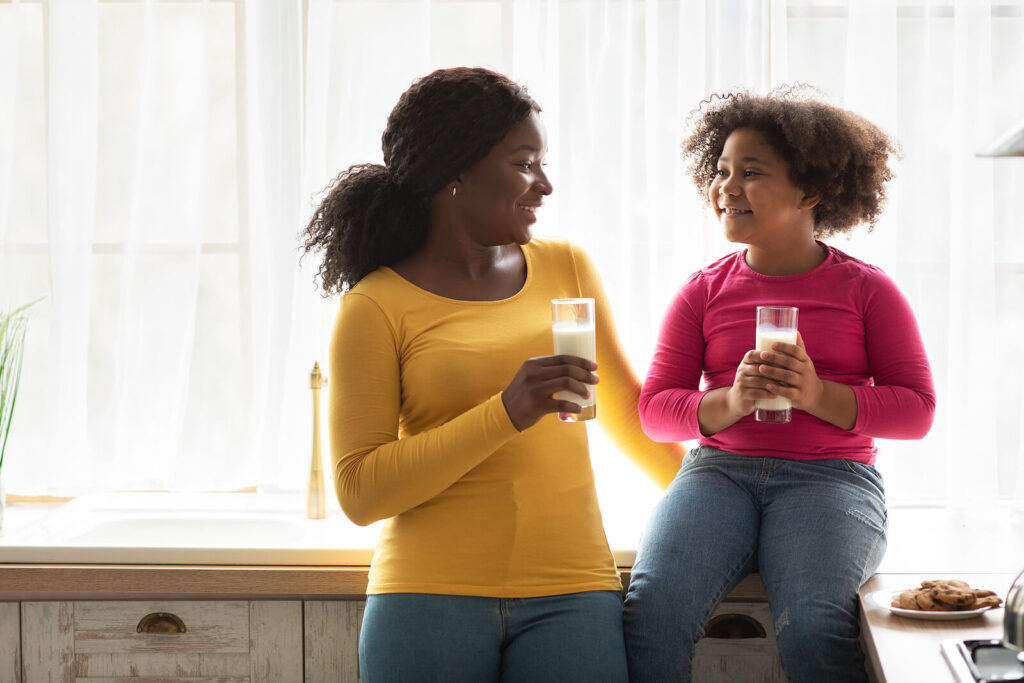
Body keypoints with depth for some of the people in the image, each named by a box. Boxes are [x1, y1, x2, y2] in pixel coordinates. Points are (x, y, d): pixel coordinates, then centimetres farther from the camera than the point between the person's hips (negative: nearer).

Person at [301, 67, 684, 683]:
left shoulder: (567, 269, 10)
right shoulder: (374, 308, -3)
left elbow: (623, 406, 24)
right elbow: (359, 492, -9)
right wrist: (507, 413, -17)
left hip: (571, 594, 3)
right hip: (431, 600, -3)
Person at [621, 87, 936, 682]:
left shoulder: (867, 291, 7)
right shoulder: (704, 292, 12)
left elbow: (917, 410, 4)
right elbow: (655, 410, 9)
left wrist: (819, 395, -13)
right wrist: (730, 402, -12)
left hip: (831, 476, -2)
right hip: (719, 470, 2)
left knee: (811, 628, -32)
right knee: (652, 609, -29)